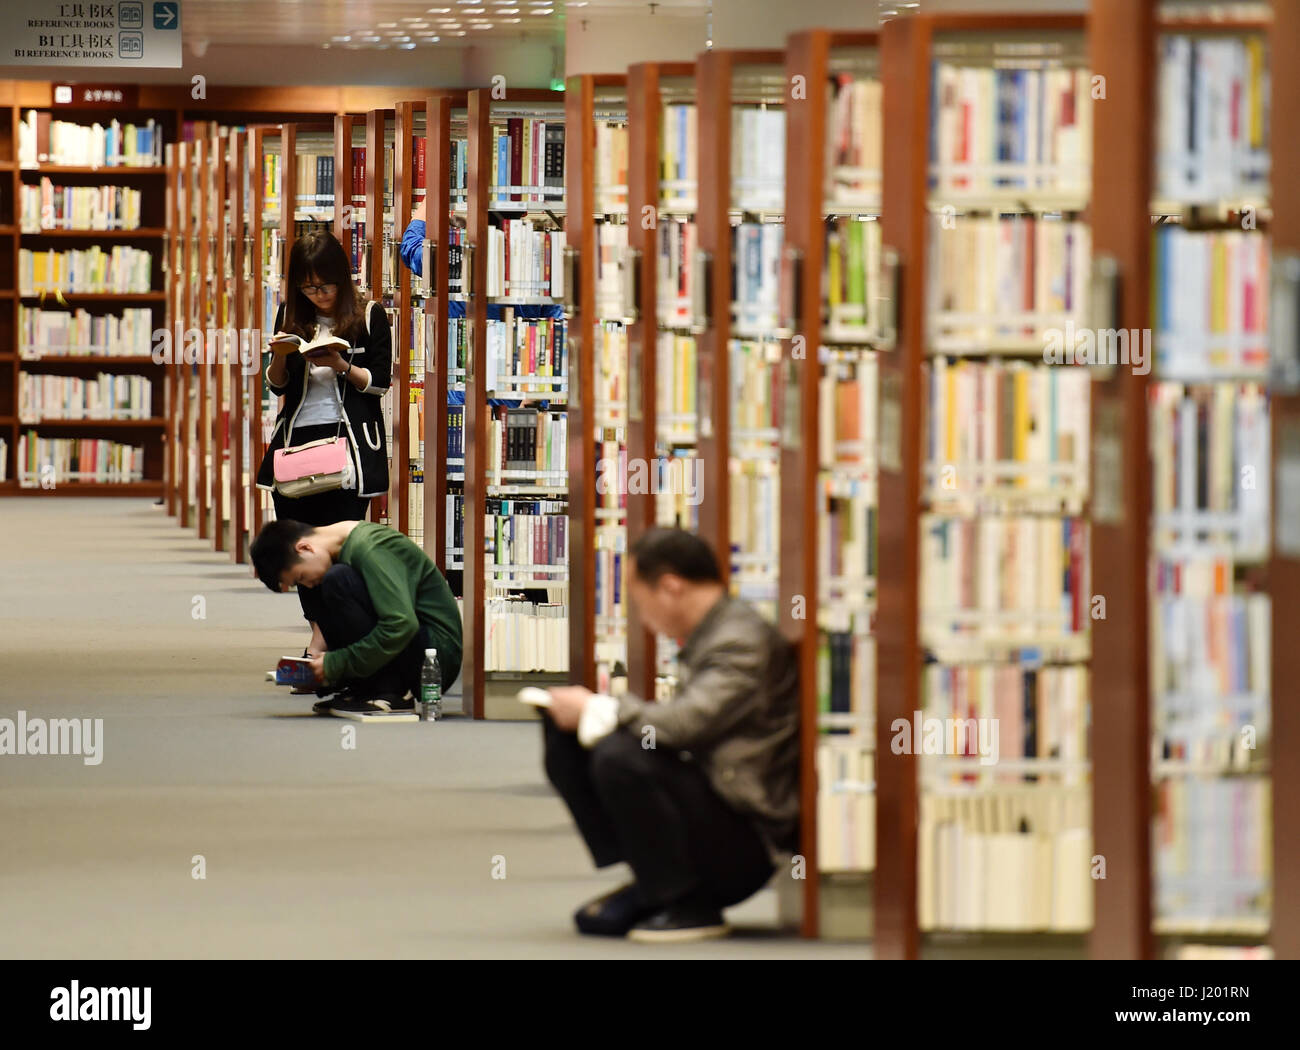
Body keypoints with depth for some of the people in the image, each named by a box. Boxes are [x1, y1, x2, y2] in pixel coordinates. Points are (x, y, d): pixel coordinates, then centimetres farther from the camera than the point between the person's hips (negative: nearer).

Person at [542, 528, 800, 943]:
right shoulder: (707, 636, 14)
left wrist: (595, 710, -16)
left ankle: (687, 904, -15)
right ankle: (646, 886, 5)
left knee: (620, 756, -32)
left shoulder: (743, 641, -18)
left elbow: (687, 722, -29)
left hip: (746, 842, -10)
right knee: (563, 739, 6)